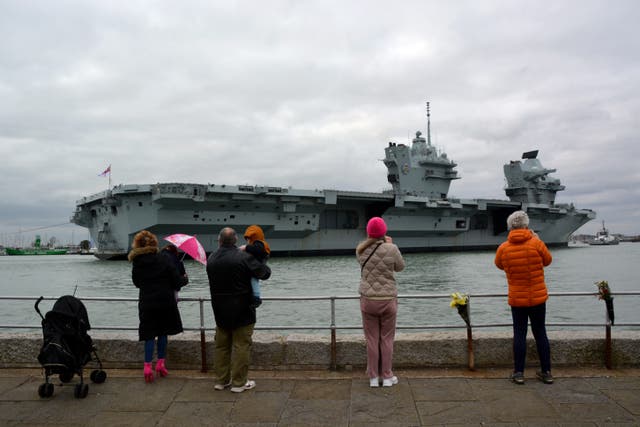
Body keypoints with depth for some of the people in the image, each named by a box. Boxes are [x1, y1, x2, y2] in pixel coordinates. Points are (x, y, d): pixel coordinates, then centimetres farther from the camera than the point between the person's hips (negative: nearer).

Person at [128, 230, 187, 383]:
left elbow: (137, 283, 11)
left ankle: (147, 365, -1)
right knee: (163, 332, 13)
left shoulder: (137, 263, -2)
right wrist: (184, 279, 12)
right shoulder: (164, 260, -10)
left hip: (147, 303, 1)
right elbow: (177, 281, -9)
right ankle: (161, 363, 16)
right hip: (165, 302, -1)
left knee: (149, 335, 8)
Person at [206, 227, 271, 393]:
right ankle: (239, 382, 9)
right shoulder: (244, 257, -17)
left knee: (221, 345, 16)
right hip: (242, 311, -5)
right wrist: (260, 261, 10)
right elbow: (265, 273, -12)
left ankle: (220, 380, 25)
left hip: (220, 311, 5)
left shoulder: (211, 259, 0)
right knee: (241, 346, 3)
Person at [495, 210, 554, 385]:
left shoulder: (503, 248, -8)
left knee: (519, 334, 7)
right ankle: (546, 372, 19)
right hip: (538, 297, 0)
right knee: (540, 333, 12)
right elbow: (547, 261, 7)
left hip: (517, 299, 0)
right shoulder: (536, 244, -11)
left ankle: (518, 373, 9)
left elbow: (499, 265, 12)